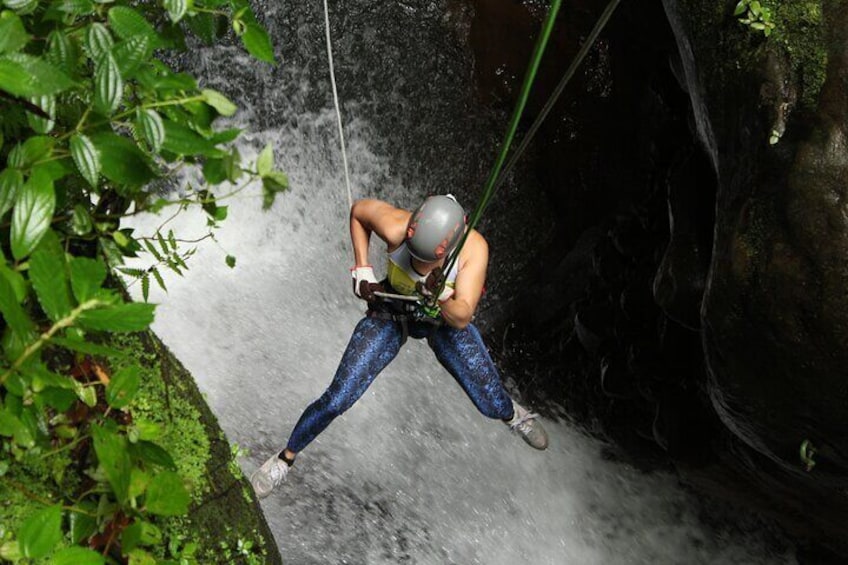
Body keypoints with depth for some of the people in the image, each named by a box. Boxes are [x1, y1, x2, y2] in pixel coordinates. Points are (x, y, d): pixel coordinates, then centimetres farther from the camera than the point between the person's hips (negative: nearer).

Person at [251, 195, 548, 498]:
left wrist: (440, 297, -54)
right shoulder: (396, 227, -33)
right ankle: (285, 458, 20)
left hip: (445, 323, 1)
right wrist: (362, 270, -15)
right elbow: (358, 210, -11)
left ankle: (512, 414, 44)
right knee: (336, 401, -7)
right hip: (390, 315, 0)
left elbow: (462, 318, -33)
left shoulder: (474, 248, -33)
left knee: (493, 406, 3)